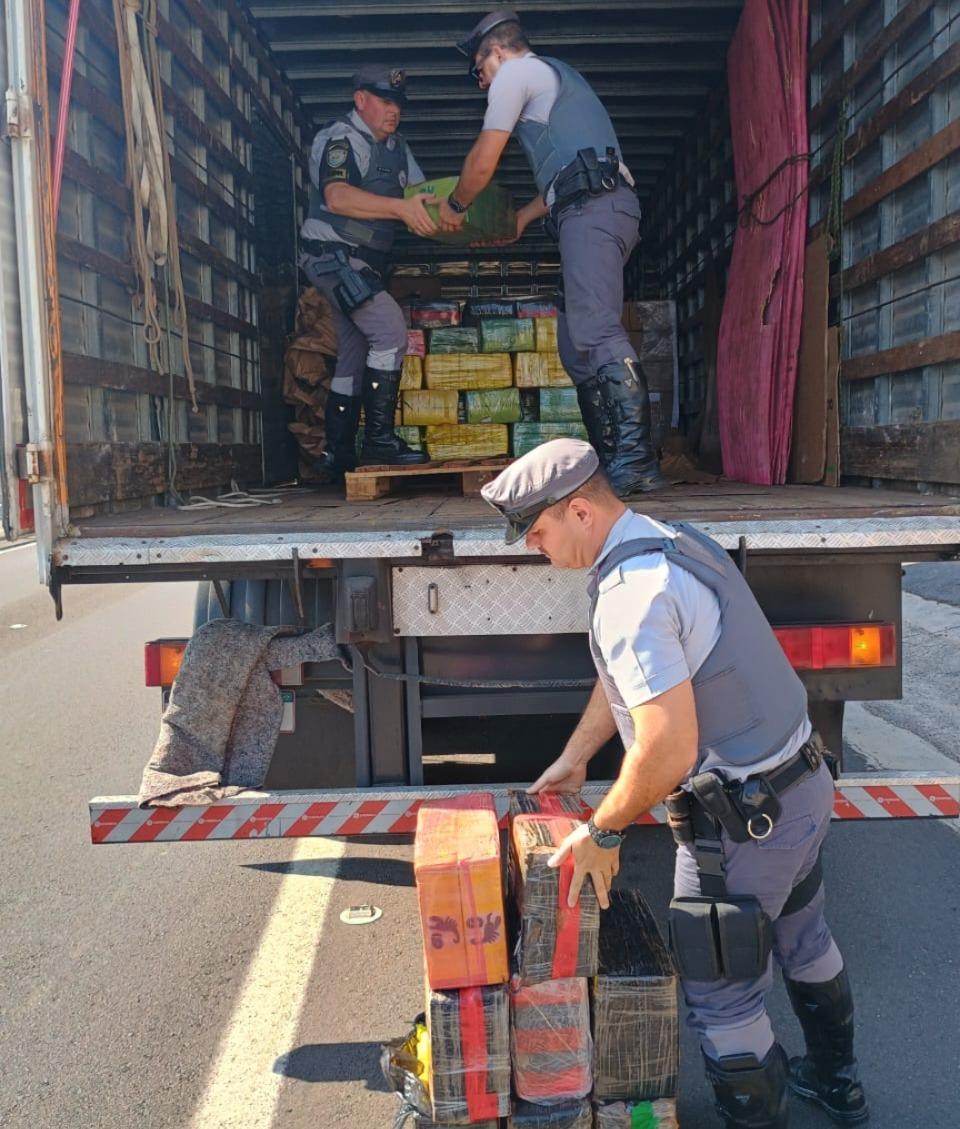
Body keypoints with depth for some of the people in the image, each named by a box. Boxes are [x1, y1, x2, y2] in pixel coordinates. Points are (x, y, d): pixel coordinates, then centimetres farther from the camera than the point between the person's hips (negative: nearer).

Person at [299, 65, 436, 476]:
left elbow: (421, 194, 7)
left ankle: (338, 456, 14)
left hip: (365, 264, 9)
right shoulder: (338, 138, -9)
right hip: (333, 255, -9)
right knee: (390, 331, -22)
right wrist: (400, 207, -33)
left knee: (354, 358, 9)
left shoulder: (396, 148, 16)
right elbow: (337, 197, -25)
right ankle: (380, 440, -20)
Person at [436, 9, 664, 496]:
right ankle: (613, 459, 4)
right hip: (609, 205, 10)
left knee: (596, 330, -21)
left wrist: (454, 206, 22)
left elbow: (482, 163, 4)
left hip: (590, 209, -10)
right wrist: (522, 217, 44)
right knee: (575, 341, 7)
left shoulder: (515, 73, 6)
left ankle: (636, 455, -32)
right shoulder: (555, 76, 35)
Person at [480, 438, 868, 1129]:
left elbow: (669, 750, -32)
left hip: (743, 823, -10)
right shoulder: (674, 542, 6)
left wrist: (603, 832, -16)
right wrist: (574, 759, 22)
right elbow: (626, 676, 18)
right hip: (804, 785, 11)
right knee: (802, 940, 30)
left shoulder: (632, 593, -27)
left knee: (722, 996, 9)